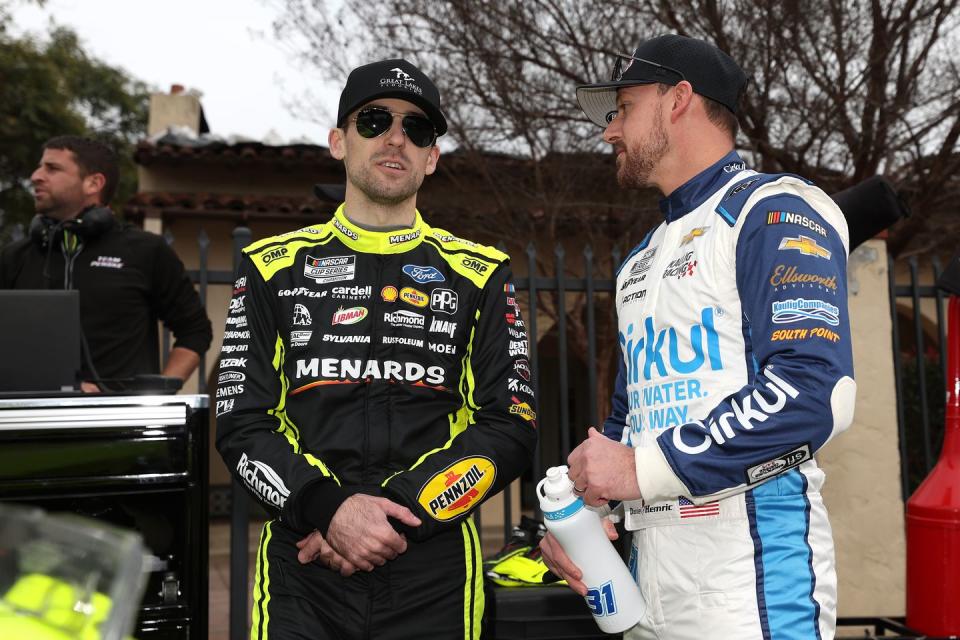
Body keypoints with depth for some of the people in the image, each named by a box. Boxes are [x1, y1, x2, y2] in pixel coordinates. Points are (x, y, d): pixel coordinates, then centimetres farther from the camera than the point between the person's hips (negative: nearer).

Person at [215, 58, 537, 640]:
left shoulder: (481, 275, 4)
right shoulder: (274, 267, 6)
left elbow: (511, 428, -2)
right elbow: (242, 423, 1)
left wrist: (397, 516, -14)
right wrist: (330, 509, -16)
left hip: (437, 573, 0)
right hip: (302, 573, 0)